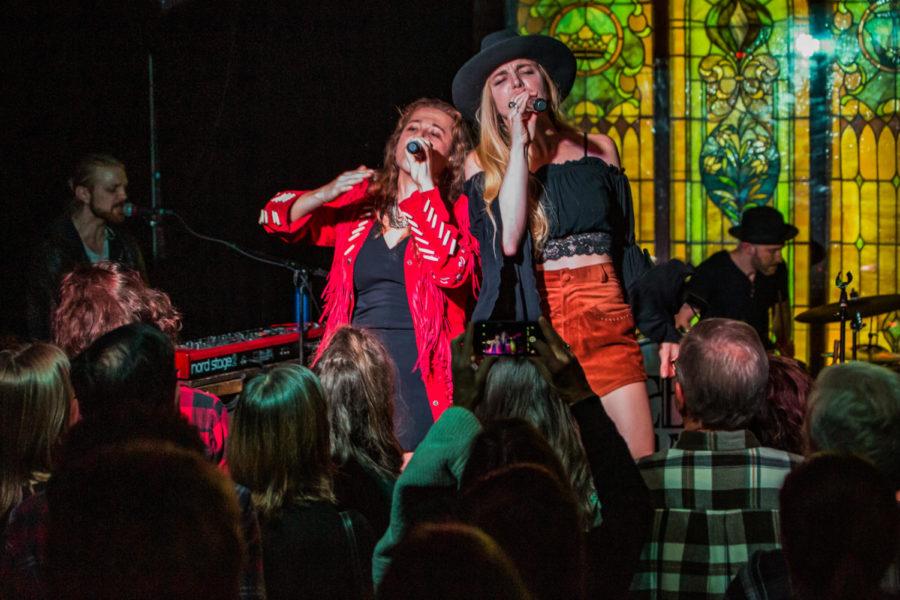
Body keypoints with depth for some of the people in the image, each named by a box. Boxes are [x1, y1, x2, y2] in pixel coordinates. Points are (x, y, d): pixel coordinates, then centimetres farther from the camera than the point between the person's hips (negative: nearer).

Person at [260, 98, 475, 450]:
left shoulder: (457, 211, 4)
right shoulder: (360, 202, 15)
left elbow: (451, 270, -16)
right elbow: (275, 217, 15)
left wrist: (425, 186, -13)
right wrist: (326, 194, -4)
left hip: (420, 371, -3)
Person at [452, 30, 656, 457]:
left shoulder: (598, 149, 14)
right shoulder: (483, 162, 7)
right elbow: (508, 239, -10)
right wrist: (521, 143, -6)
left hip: (605, 312, 2)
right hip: (535, 317, -2)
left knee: (640, 460, -9)